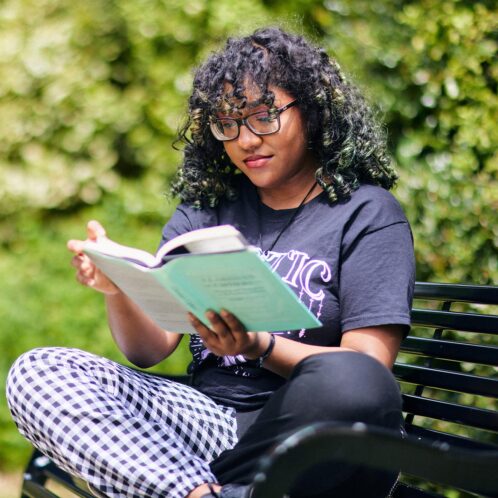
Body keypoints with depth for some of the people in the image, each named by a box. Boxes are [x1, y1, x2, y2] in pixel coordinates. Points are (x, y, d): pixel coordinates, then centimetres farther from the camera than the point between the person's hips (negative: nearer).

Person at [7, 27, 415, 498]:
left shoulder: (367, 213, 3)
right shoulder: (205, 208, 16)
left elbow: (367, 369, -7)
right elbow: (150, 349, 9)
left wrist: (260, 348, -23)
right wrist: (117, 291, -13)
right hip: (209, 419, 4)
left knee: (349, 381, -38)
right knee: (37, 370, -15)